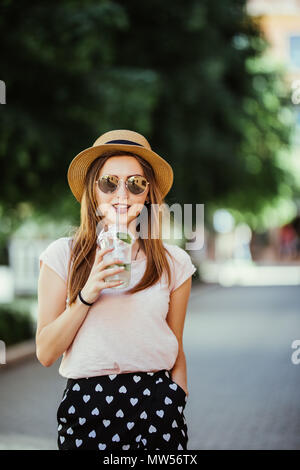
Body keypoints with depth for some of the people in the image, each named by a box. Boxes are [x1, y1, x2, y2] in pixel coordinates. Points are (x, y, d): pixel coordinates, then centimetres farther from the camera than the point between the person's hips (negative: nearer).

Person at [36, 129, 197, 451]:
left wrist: (177, 408, 8)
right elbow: (45, 354, -1)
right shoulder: (63, 255, 1)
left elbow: (177, 353, 12)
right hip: (86, 407, -1)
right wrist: (87, 296, -13)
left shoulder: (174, 263, 5)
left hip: (157, 405, 1)